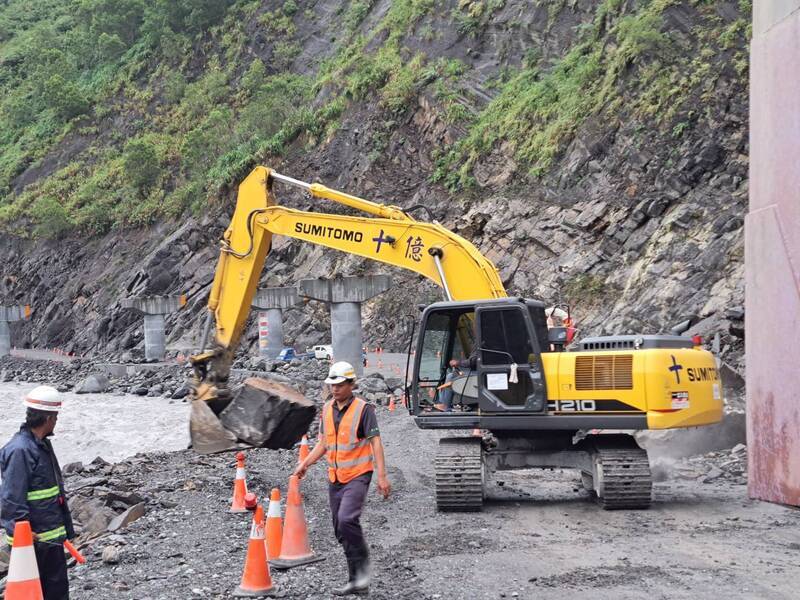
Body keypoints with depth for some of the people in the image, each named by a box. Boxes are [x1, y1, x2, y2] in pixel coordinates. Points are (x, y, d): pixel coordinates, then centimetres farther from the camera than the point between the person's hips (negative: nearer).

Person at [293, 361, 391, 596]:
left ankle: (362, 564, -5)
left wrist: (382, 476, -18)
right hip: (335, 478, 7)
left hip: (357, 475, -7)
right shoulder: (327, 408, 9)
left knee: (347, 519, -26)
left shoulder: (363, 409, -10)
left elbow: (376, 443, -12)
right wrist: (305, 464, 10)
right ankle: (357, 582, 17)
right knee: (341, 531, 8)